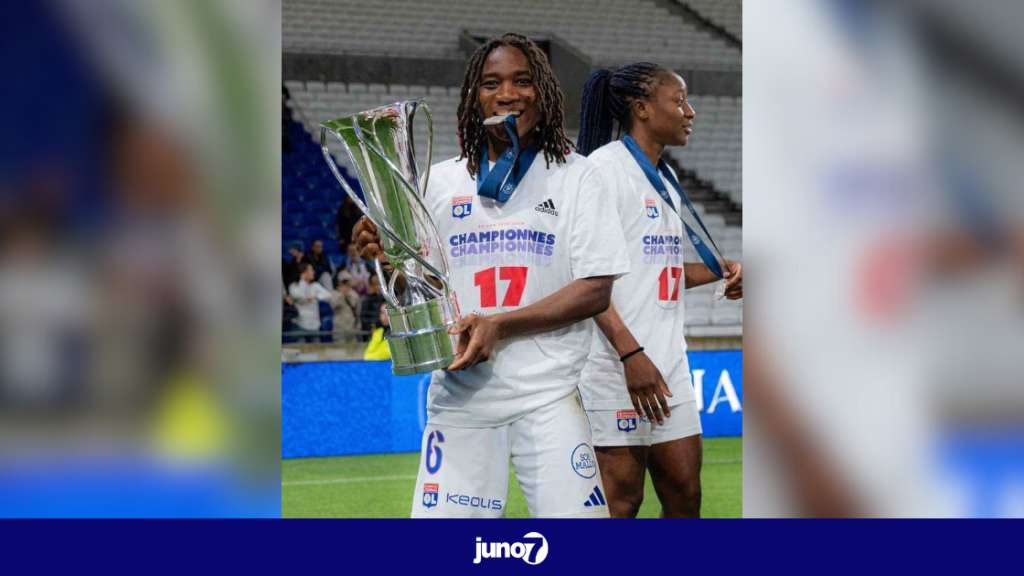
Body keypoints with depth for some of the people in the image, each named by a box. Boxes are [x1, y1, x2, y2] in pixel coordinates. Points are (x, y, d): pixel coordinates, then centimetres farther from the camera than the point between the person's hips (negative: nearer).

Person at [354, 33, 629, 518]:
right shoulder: (441, 181, 10)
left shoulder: (576, 177, 3)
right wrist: (385, 255, -8)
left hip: (547, 397, -2)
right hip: (458, 394, 2)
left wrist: (500, 325, -16)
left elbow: (596, 290, -4)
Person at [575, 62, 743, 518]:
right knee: (621, 500, -5)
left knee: (685, 493, 8)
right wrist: (631, 352, -24)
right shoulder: (605, 168, -10)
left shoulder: (665, 179, 17)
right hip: (619, 364, -9)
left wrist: (717, 272, 9)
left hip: (668, 365, 9)